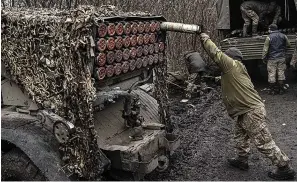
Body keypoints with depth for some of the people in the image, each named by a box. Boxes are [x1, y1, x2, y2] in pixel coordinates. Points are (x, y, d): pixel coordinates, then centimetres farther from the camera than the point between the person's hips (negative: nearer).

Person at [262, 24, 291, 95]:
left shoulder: (269, 37, -8)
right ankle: (281, 89, 15)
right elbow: (288, 45, 16)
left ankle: (273, 90, 6)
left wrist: (263, 57, 3)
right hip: (281, 58, 4)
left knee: (272, 74, 3)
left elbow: (265, 49, -8)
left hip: (272, 59, -4)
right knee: (281, 73, 10)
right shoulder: (283, 36, 3)